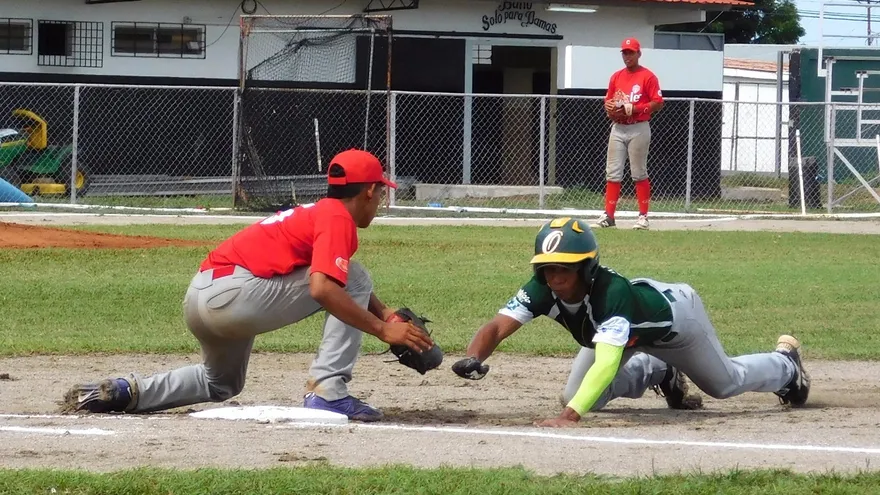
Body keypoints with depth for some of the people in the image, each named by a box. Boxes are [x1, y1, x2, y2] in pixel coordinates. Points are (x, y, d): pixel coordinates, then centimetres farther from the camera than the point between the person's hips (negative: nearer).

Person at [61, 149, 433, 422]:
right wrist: (382, 330, -16)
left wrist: (386, 315, 13)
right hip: (235, 293, -10)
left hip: (200, 297, 10)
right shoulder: (339, 218, -4)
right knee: (355, 279, 0)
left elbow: (349, 288, 30)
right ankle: (328, 391, -7)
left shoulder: (319, 212, 25)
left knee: (221, 383, 37)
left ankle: (126, 392, 18)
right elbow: (322, 288, -20)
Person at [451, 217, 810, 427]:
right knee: (576, 396, 0)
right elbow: (498, 327, -42)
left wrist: (570, 416, -73)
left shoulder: (612, 293, -49)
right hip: (630, 329, 5)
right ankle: (659, 373, 27)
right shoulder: (543, 289, -34)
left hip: (676, 314, -5)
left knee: (727, 382, 15)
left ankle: (786, 363, 51)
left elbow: (607, 363, -60)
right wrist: (472, 360, -64)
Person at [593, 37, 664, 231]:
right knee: (612, 173, 2)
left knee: (639, 173, -2)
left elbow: (658, 103, -9)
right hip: (617, 128, 6)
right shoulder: (616, 77, 14)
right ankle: (608, 216, 2)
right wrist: (610, 110, -4)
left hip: (639, 129, -6)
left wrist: (634, 109, -18)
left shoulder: (647, 77, -4)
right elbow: (608, 102, 19)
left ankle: (643, 216, 3)